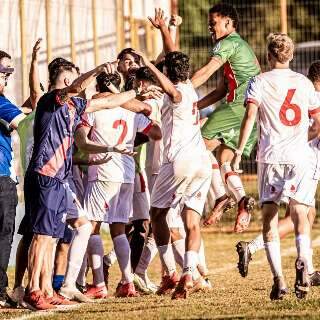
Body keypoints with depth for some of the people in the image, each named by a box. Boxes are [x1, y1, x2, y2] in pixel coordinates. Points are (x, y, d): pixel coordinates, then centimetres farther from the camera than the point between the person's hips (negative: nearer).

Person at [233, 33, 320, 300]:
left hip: (271, 157, -2)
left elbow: (250, 115, -10)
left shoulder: (260, 82, 3)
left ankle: (278, 277, -9)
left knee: (269, 216, 3)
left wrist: (239, 152, -11)